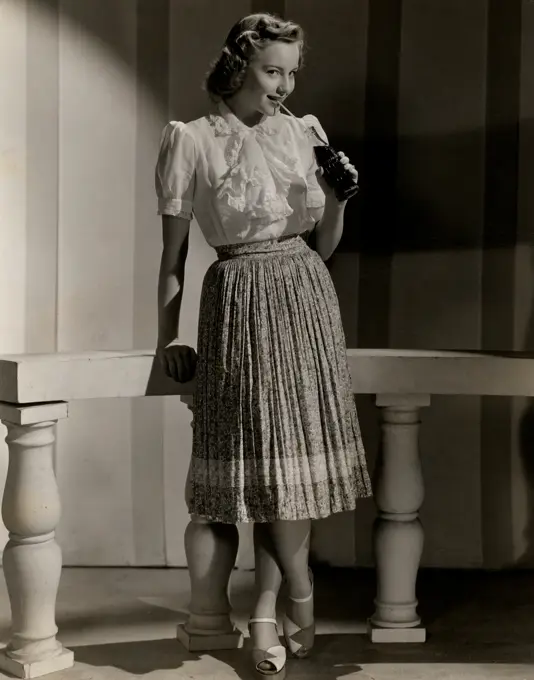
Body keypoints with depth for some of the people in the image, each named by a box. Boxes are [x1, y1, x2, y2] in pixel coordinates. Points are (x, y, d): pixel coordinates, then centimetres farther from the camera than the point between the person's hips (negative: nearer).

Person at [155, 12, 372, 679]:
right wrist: (167, 338, -3)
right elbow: (173, 254, 1)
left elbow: (323, 246, 13)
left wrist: (337, 200, -5)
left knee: (296, 454, 3)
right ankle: (300, 598, 14)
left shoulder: (303, 132, 9)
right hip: (242, 304, -4)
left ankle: (265, 613, 12)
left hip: (308, 299, 4)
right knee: (271, 456, -3)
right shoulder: (192, 141, -2)